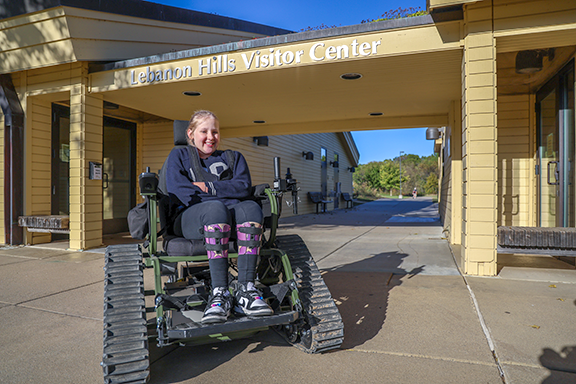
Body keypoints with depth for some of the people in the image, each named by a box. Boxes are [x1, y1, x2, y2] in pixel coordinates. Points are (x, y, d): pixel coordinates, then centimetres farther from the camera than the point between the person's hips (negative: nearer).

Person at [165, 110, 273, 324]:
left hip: (232, 215, 2)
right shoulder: (179, 156, 22)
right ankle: (220, 293, -38)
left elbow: (243, 187, 7)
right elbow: (178, 193, 2)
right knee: (215, 208, -38)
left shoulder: (233, 157, 27)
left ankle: (245, 291, -36)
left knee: (251, 208, -34)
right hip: (191, 217, -2)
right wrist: (222, 193, -4)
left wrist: (208, 187, -4)